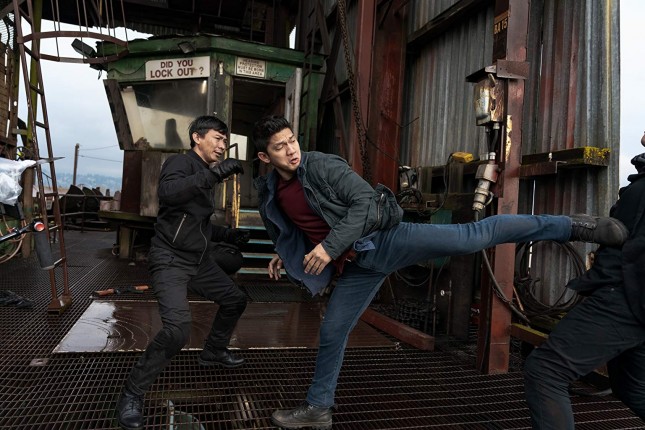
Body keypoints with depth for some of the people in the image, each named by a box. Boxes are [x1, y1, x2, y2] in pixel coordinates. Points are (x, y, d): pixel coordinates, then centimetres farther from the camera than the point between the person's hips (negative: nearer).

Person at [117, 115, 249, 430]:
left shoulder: (204, 175, 14)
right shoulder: (181, 162, -12)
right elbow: (167, 192, -36)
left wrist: (229, 235, 14)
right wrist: (212, 174, -42)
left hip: (199, 260, 9)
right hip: (170, 260, -9)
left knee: (235, 300, 16)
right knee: (177, 330, -24)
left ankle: (213, 352, 39)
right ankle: (132, 394, -3)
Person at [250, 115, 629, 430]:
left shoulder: (321, 165, -12)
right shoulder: (270, 194, 9)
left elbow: (364, 201, -20)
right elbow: (288, 231, 28)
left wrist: (329, 246, -25)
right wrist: (284, 257, 12)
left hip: (384, 238, -5)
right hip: (357, 265, 6)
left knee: (472, 237, -18)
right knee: (332, 332, 11)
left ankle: (572, 226, -6)